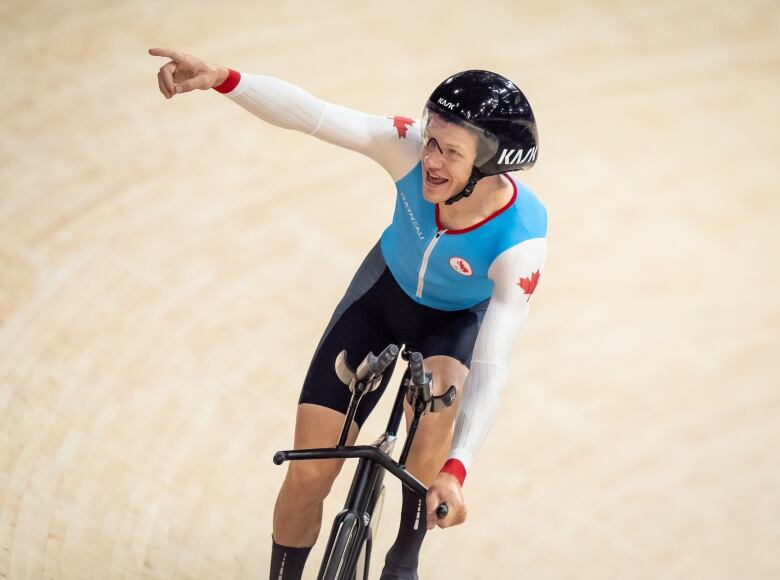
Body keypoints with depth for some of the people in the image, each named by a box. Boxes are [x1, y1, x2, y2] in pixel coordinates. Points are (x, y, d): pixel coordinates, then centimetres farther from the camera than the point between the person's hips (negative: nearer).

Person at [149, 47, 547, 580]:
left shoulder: (521, 238, -37)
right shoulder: (412, 149, -33)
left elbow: (492, 367, -39)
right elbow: (311, 113, -43)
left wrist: (456, 469, -50)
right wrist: (220, 78, -59)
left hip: (459, 319, -2)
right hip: (385, 291, 2)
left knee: (434, 408, -35)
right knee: (307, 476, -5)